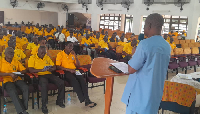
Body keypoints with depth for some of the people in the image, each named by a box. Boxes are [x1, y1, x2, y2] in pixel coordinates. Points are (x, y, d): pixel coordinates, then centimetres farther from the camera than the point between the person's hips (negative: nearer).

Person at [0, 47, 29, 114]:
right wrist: (10, 74, -16)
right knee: (13, 91, -35)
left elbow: (24, 70, 17)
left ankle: (24, 108, -20)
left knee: (26, 88, -27)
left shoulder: (16, 62, 19)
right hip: (6, 80, -4)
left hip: (16, 79, 4)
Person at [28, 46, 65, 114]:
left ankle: (59, 101, 5)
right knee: (44, 84, -39)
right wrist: (41, 70, -23)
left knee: (61, 83, -16)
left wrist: (51, 69, -6)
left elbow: (54, 67, 19)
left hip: (49, 74, 5)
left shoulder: (47, 57, 19)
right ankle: (44, 105, -24)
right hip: (39, 75, -5)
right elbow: (30, 70, -10)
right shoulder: (32, 58, 3)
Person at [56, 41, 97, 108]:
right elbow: (58, 67, -8)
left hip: (74, 71, 4)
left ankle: (87, 100, -32)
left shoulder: (72, 54, 19)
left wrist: (75, 55, 3)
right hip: (65, 72, -4)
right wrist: (69, 69, -18)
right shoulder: (60, 54, 3)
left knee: (82, 79, -27)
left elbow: (78, 66, 15)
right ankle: (83, 100, -33)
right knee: (74, 80, -34)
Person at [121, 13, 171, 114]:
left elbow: (131, 70, -16)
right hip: (155, 93, 7)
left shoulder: (145, 44, -19)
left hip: (139, 92, -6)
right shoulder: (167, 47, 3)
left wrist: (134, 55, 1)